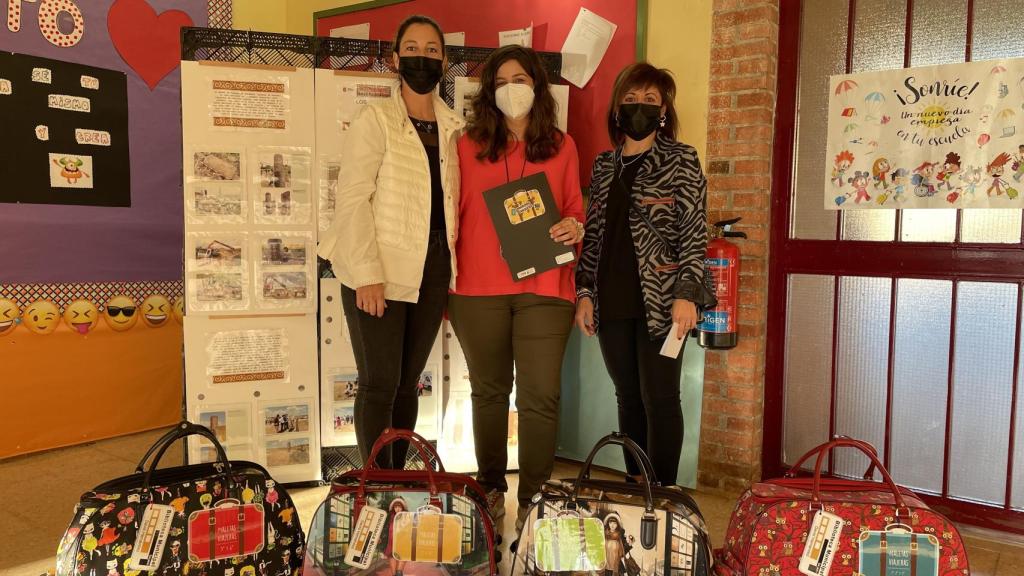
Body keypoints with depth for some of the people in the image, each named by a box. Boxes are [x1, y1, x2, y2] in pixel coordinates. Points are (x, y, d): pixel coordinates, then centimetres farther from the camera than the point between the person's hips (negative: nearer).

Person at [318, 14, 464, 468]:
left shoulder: (453, 128, 10)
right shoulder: (375, 119, -3)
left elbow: (454, 201, 13)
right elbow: (352, 199, -10)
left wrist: (454, 271, 4)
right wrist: (367, 274, -17)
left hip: (433, 272, 5)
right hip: (379, 274, -4)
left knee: (408, 382, 12)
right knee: (379, 384, -1)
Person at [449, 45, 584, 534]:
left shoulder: (561, 146, 8)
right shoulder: (469, 143, 5)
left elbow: (575, 209, 14)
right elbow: (453, 213, 6)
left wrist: (575, 228, -9)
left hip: (544, 289, 0)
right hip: (478, 289, 0)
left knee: (540, 396, -4)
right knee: (489, 390, 13)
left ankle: (533, 500, 9)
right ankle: (491, 488, 29)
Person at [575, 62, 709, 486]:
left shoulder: (681, 160, 0)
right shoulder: (605, 165, 14)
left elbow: (694, 233, -5)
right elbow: (593, 235, 14)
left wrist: (687, 294, -14)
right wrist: (584, 292, 7)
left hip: (660, 302, -5)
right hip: (612, 304, 5)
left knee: (659, 399, -1)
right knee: (628, 397, 12)